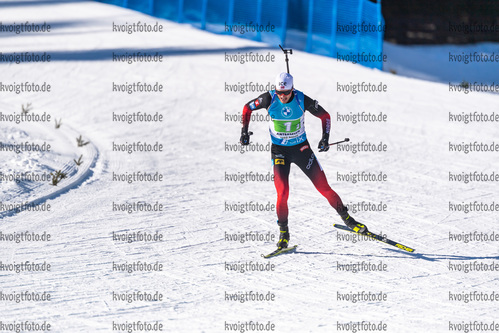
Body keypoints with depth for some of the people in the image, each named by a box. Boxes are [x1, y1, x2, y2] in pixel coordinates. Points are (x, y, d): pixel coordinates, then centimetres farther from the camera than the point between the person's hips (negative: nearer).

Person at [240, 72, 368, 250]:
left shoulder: (302, 100, -16)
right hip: (279, 151, 0)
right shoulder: (269, 99, -15)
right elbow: (248, 108, 3)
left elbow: (324, 115, -1)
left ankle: (346, 217, 18)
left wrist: (325, 138, -11)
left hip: (301, 148, 0)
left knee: (324, 187, -1)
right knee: (283, 193, -15)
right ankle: (283, 232, 3)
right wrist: (244, 131, -4)